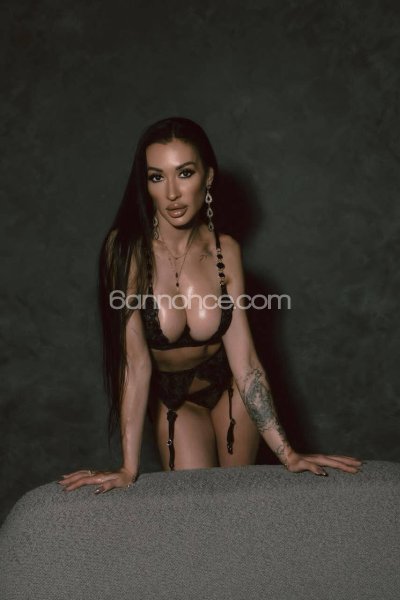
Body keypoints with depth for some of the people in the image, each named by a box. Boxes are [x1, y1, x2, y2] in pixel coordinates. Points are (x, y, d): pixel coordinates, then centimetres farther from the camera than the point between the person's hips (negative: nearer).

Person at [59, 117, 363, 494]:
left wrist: (287, 453, -22)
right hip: (171, 397, -2)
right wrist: (129, 469, -29)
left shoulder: (225, 250, -17)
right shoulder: (126, 247, -26)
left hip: (229, 387, 2)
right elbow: (135, 361, -28)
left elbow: (244, 359, -19)